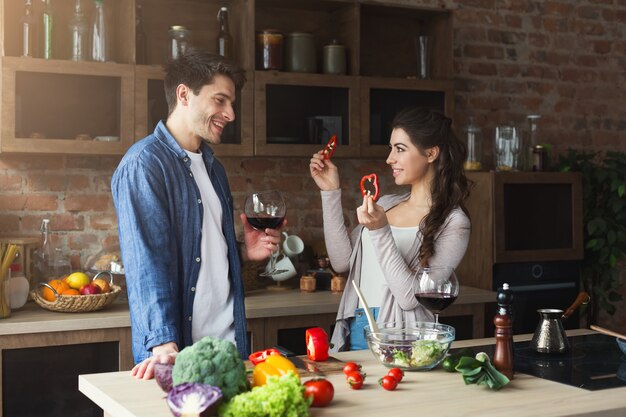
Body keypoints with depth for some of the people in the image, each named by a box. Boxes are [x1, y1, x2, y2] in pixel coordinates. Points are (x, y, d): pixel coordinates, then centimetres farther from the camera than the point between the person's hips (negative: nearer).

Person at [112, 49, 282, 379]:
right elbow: (148, 260, -21)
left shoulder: (211, 165, 15)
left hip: (229, 341, 8)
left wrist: (245, 252, 5)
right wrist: (164, 345, -28)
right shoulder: (145, 163, -12)